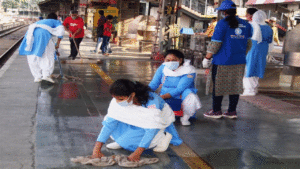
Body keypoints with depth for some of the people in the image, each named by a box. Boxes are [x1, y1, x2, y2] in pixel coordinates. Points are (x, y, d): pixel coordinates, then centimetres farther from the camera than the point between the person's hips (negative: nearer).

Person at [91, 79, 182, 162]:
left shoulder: (151, 100, -37)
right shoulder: (117, 101, -22)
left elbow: (151, 129, -36)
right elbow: (109, 122, -22)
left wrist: (137, 153, -41)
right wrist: (96, 149, -29)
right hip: (139, 121, 5)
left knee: (127, 141, -26)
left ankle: (163, 136, -8)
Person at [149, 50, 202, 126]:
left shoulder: (188, 71, -17)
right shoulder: (163, 68, 0)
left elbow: (179, 89, -25)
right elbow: (153, 84, 1)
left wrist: (163, 97, -36)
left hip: (182, 96, -4)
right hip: (167, 99, 4)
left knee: (191, 98, -39)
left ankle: (185, 118, -8)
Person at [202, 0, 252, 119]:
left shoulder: (222, 23, -9)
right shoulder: (245, 25, 8)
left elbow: (215, 44, -11)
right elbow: (248, 44, 16)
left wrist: (207, 58, -3)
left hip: (222, 62, -5)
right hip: (239, 62, 6)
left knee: (218, 86, 5)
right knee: (235, 86, 11)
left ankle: (216, 111, 12)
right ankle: (232, 111, 17)